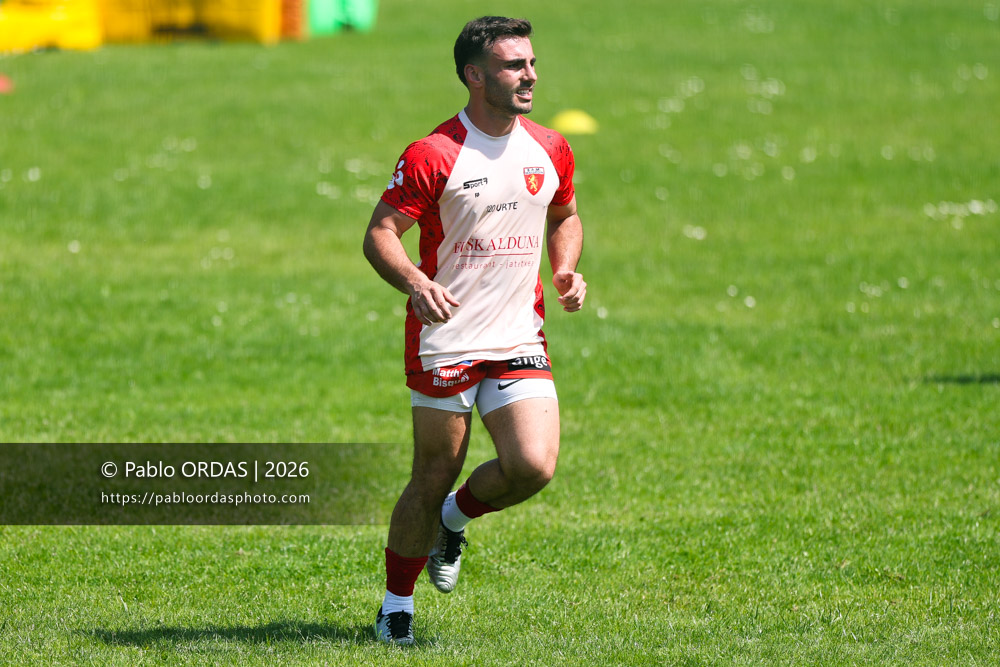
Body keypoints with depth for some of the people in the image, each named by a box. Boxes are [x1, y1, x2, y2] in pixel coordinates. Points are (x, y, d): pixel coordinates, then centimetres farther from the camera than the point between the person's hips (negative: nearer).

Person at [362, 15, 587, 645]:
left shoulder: (550, 151, 6)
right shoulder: (433, 156, -11)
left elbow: (565, 216, 23)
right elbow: (380, 233, -11)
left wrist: (567, 271, 4)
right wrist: (416, 283, -30)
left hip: (520, 338, 4)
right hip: (445, 341, -4)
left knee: (534, 466, -13)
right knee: (433, 478, 1)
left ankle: (454, 519, 19)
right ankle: (396, 610, 19)